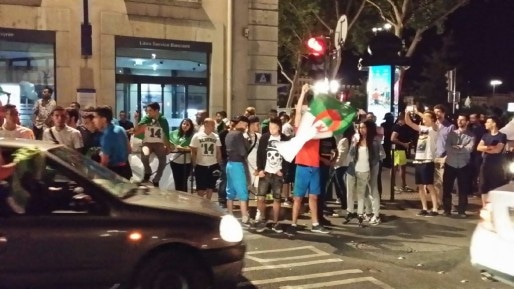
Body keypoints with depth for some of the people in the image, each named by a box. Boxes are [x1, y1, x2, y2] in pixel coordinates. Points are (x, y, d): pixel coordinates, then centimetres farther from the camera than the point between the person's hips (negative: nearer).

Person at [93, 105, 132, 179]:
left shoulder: (107, 135, -23)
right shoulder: (120, 129, 4)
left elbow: (104, 161, -19)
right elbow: (129, 149, 14)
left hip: (114, 170, -9)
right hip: (126, 168, 9)